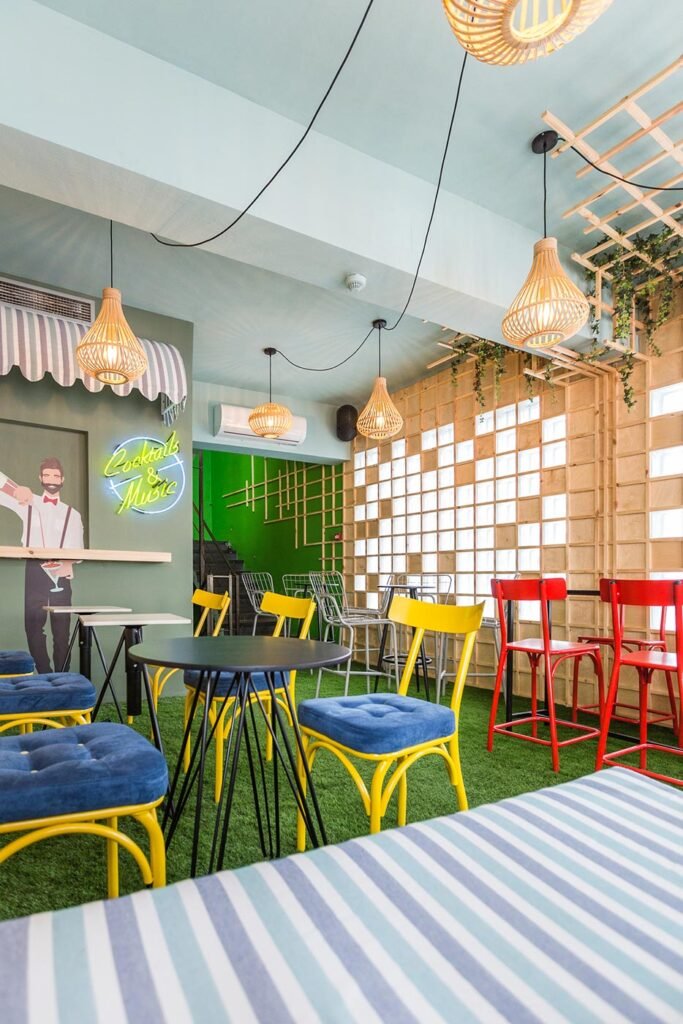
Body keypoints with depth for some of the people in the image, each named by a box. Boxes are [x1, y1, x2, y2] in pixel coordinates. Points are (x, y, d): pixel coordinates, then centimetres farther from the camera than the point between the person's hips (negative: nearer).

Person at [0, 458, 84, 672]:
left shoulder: (72, 514, 9)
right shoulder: (28, 503, 8)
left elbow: (78, 550, 3)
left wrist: (67, 564, -17)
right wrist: (17, 489, -13)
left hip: (60, 576, 0)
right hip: (34, 573, 0)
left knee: (61, 629, 2)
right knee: (33, 627, 2)